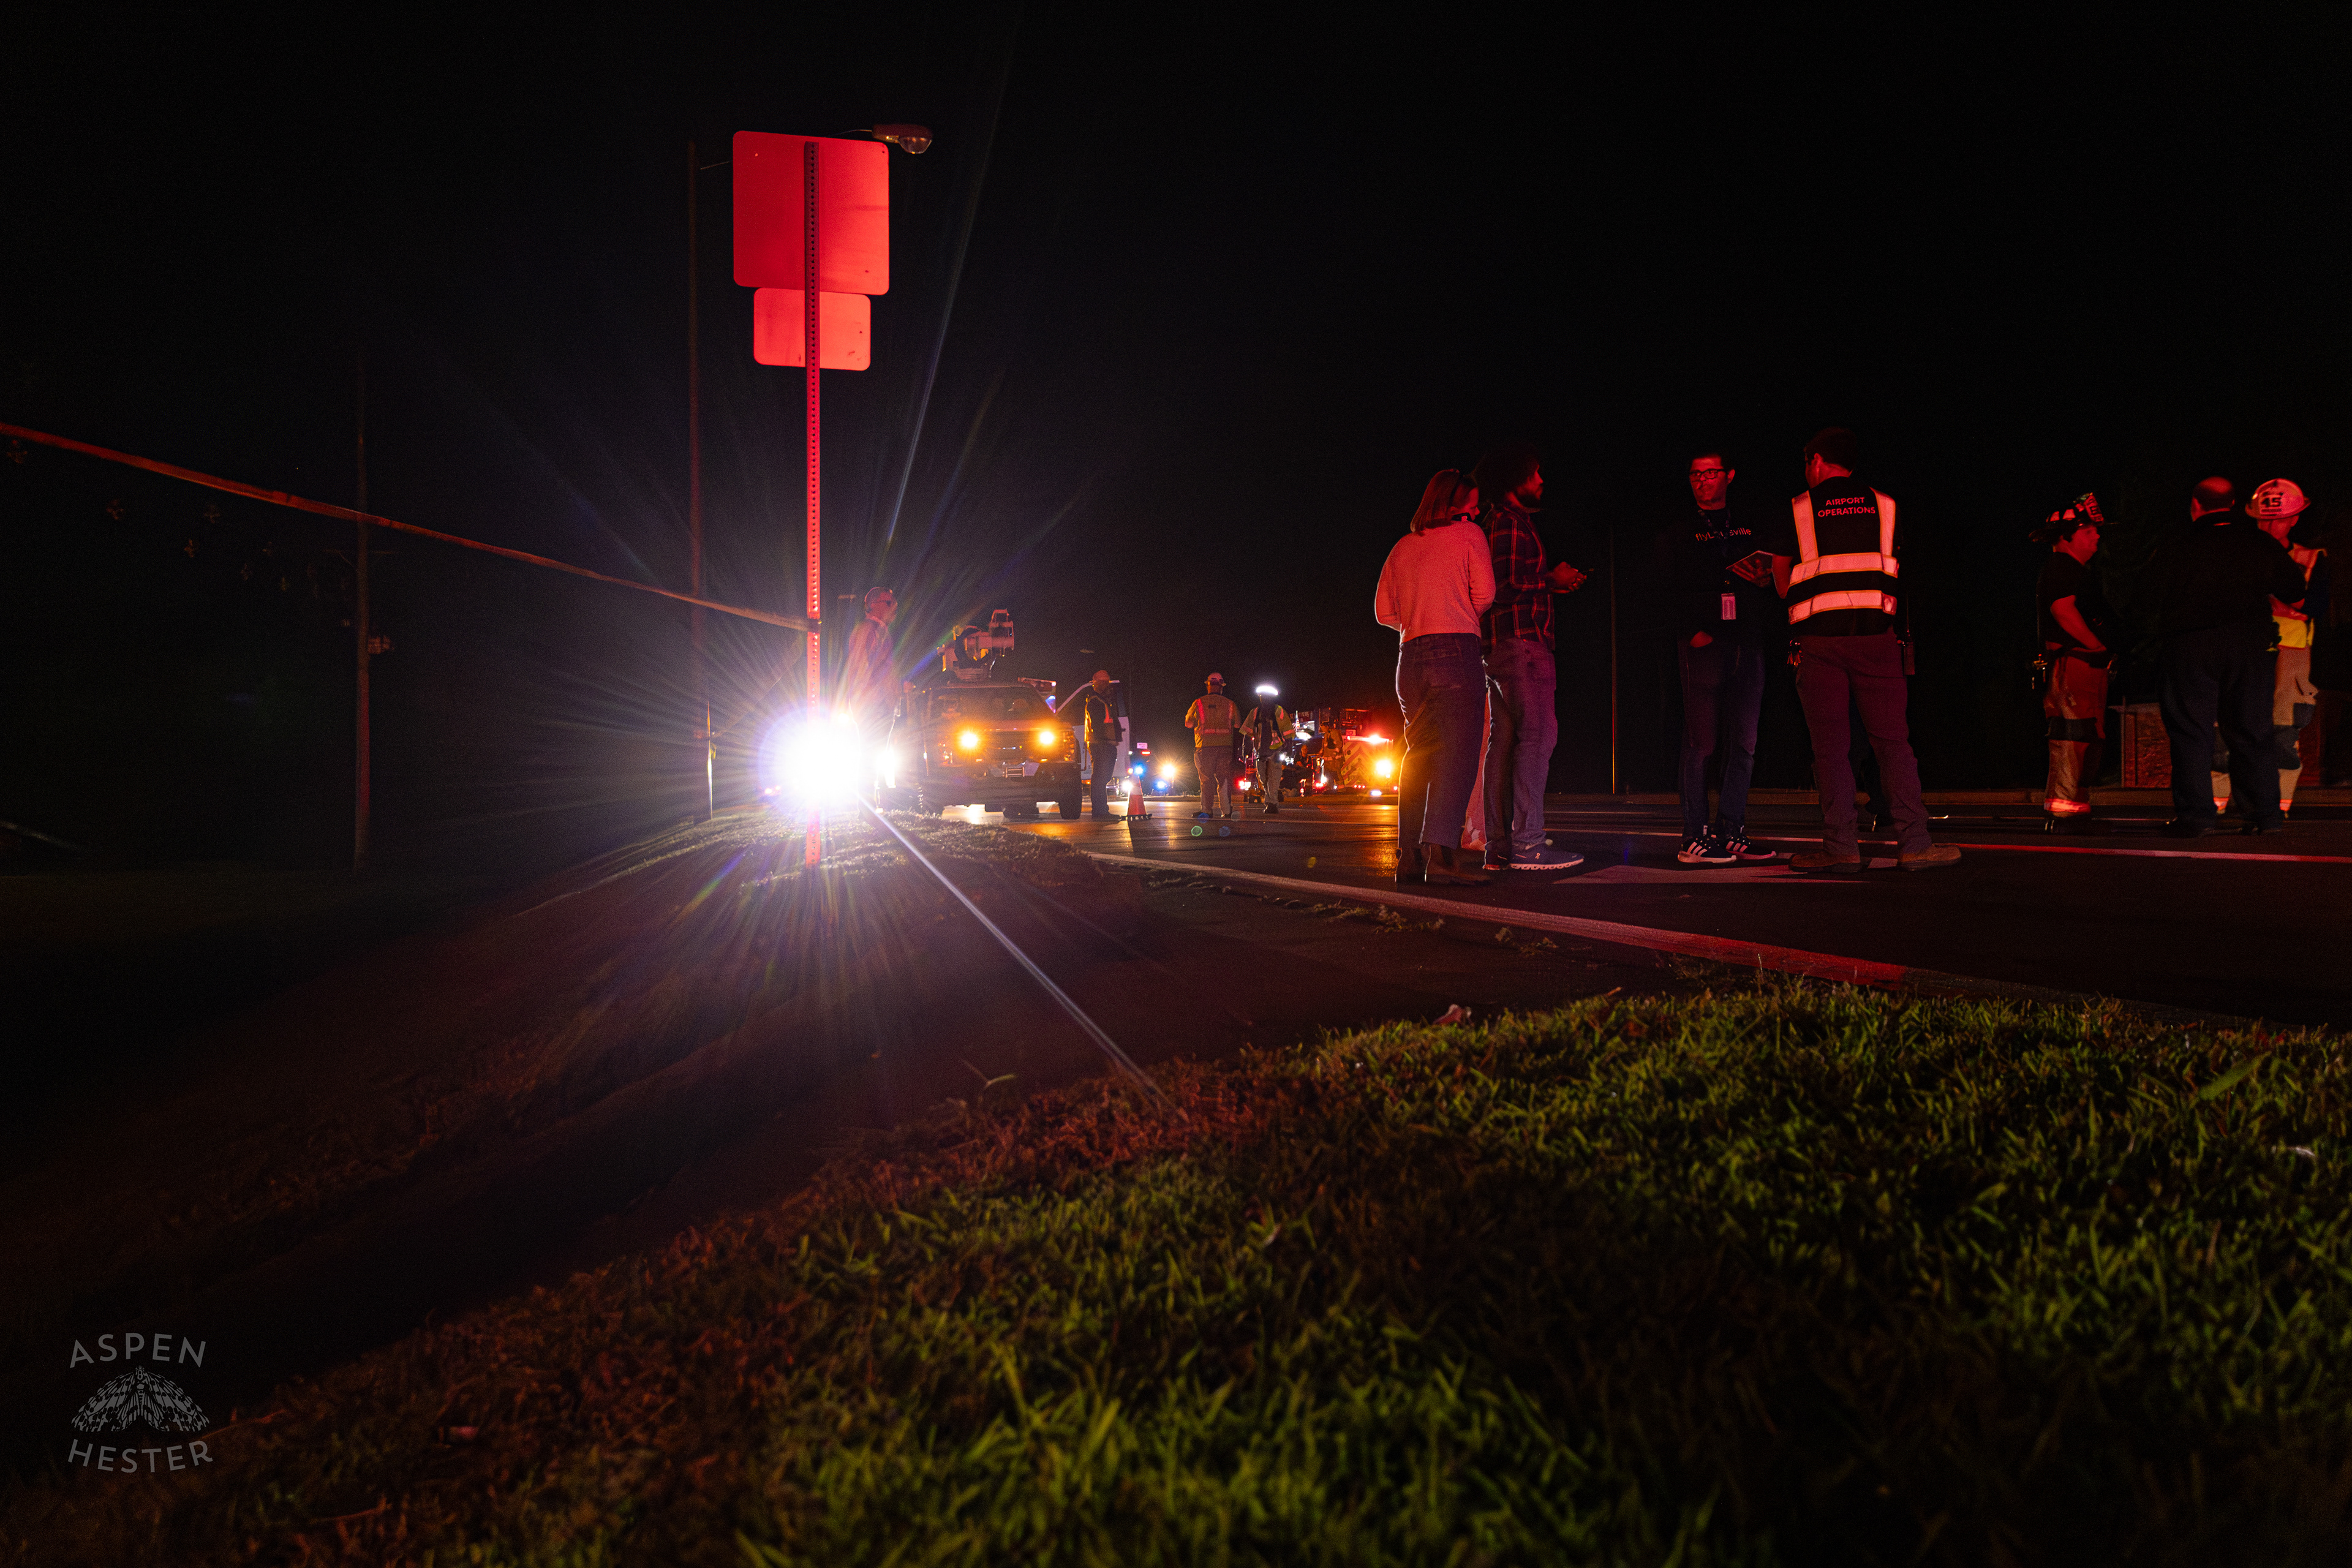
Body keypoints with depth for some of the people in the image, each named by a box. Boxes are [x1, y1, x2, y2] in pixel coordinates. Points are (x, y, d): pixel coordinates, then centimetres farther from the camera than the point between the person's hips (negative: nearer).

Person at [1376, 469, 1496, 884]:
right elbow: (1484, 594, -5)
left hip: (1411, 653, 6)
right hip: (1457, 648, -6)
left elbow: (1384, 611, 17)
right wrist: (1463, 615, 14)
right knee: (1458, 748, -13)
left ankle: (1409, 855, 6)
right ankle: (1441, 849, -28)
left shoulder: (1403, 547, 20)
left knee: (1419, 753, 10)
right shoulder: (1468, 534, 5)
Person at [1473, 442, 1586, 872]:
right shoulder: (1508, 521, -8)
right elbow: (1503, 586, -17)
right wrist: (1552, 580, -5)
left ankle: (1499, 846, 6)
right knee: (1537, 733, -13)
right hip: (1521, 641, -11)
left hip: (1500, 643, 11)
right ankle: (1526, 843, -16)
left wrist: (1552, 582, 15)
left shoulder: (1502, 520, 24)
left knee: (1503, 740, 6)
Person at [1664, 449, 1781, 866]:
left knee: (1744, 741, 0)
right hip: (1704, 643, -3)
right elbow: (1677, 589, 2)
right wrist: (1695, 630, -10)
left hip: (1748, 643, 3)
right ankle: (1694, 837, -6)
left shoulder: (1749, 527, 19)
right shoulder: (1681, 532, 11)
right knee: (1701, 742, -7)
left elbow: (1770, 578, 19)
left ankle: (1731, 833, 5)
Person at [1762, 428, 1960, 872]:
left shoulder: (1796, 510, 6)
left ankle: (1841, 847, -2)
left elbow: (1782, 584, 10)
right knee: (1892, 740, 3)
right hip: (1876, 635, 2)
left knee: (1830, 745, 0)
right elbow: (1893, 574, 20)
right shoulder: (1885, 505, 13)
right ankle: (1914, 841, -2)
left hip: (1819, 637, -2)